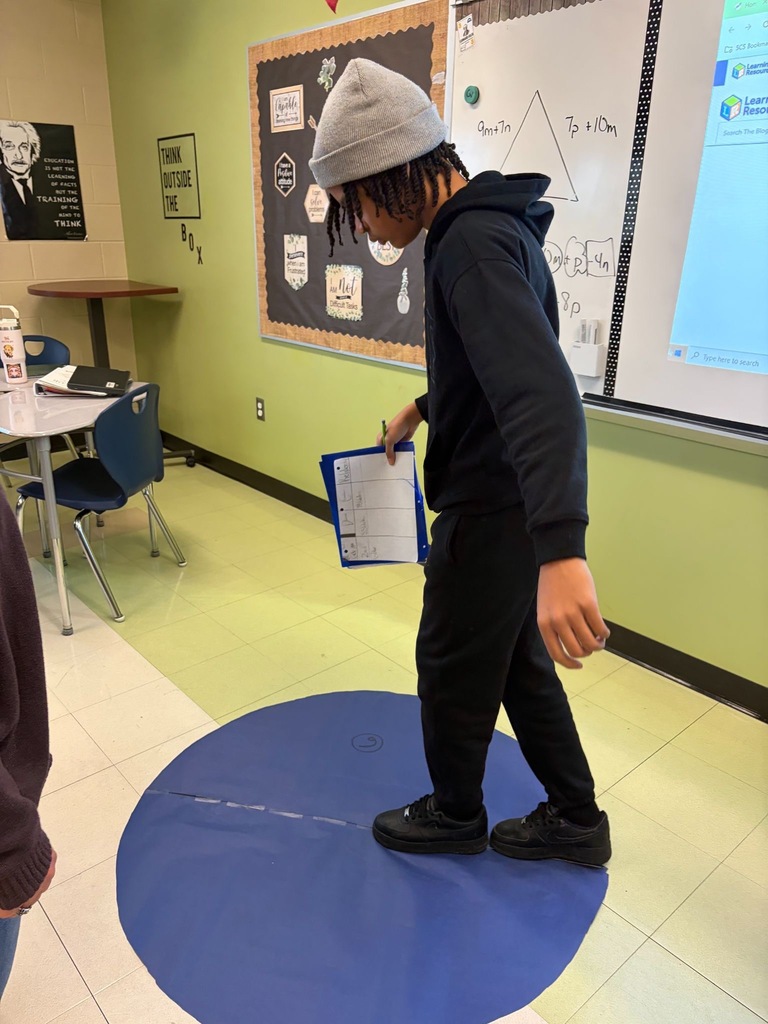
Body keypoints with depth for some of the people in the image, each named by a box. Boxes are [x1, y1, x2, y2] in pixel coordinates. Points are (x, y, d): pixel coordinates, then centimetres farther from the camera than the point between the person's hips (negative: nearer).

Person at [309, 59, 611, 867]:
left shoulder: (473, 244, -24)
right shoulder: (487, 225, 9)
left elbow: (543, 392, -40)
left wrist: (560, 552, -50)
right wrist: (425, 408, 24)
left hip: (493, 512, -10)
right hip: (511, 502, 10)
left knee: (454, 672, 12)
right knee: (518, 662, 21)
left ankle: (454, 816, 39)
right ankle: (576, 820, 39)